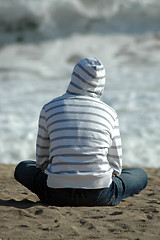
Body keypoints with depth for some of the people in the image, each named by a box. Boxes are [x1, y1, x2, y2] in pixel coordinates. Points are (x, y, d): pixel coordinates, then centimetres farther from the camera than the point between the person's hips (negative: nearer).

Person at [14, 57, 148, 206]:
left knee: (22, 168, 31)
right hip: (99, 197, -1)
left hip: (57, 194, 1)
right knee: (141, 175, 28)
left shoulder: (49, 108, 4)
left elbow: (42, 160, 12)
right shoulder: (109, 113, 4)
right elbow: (115, 167, 9)